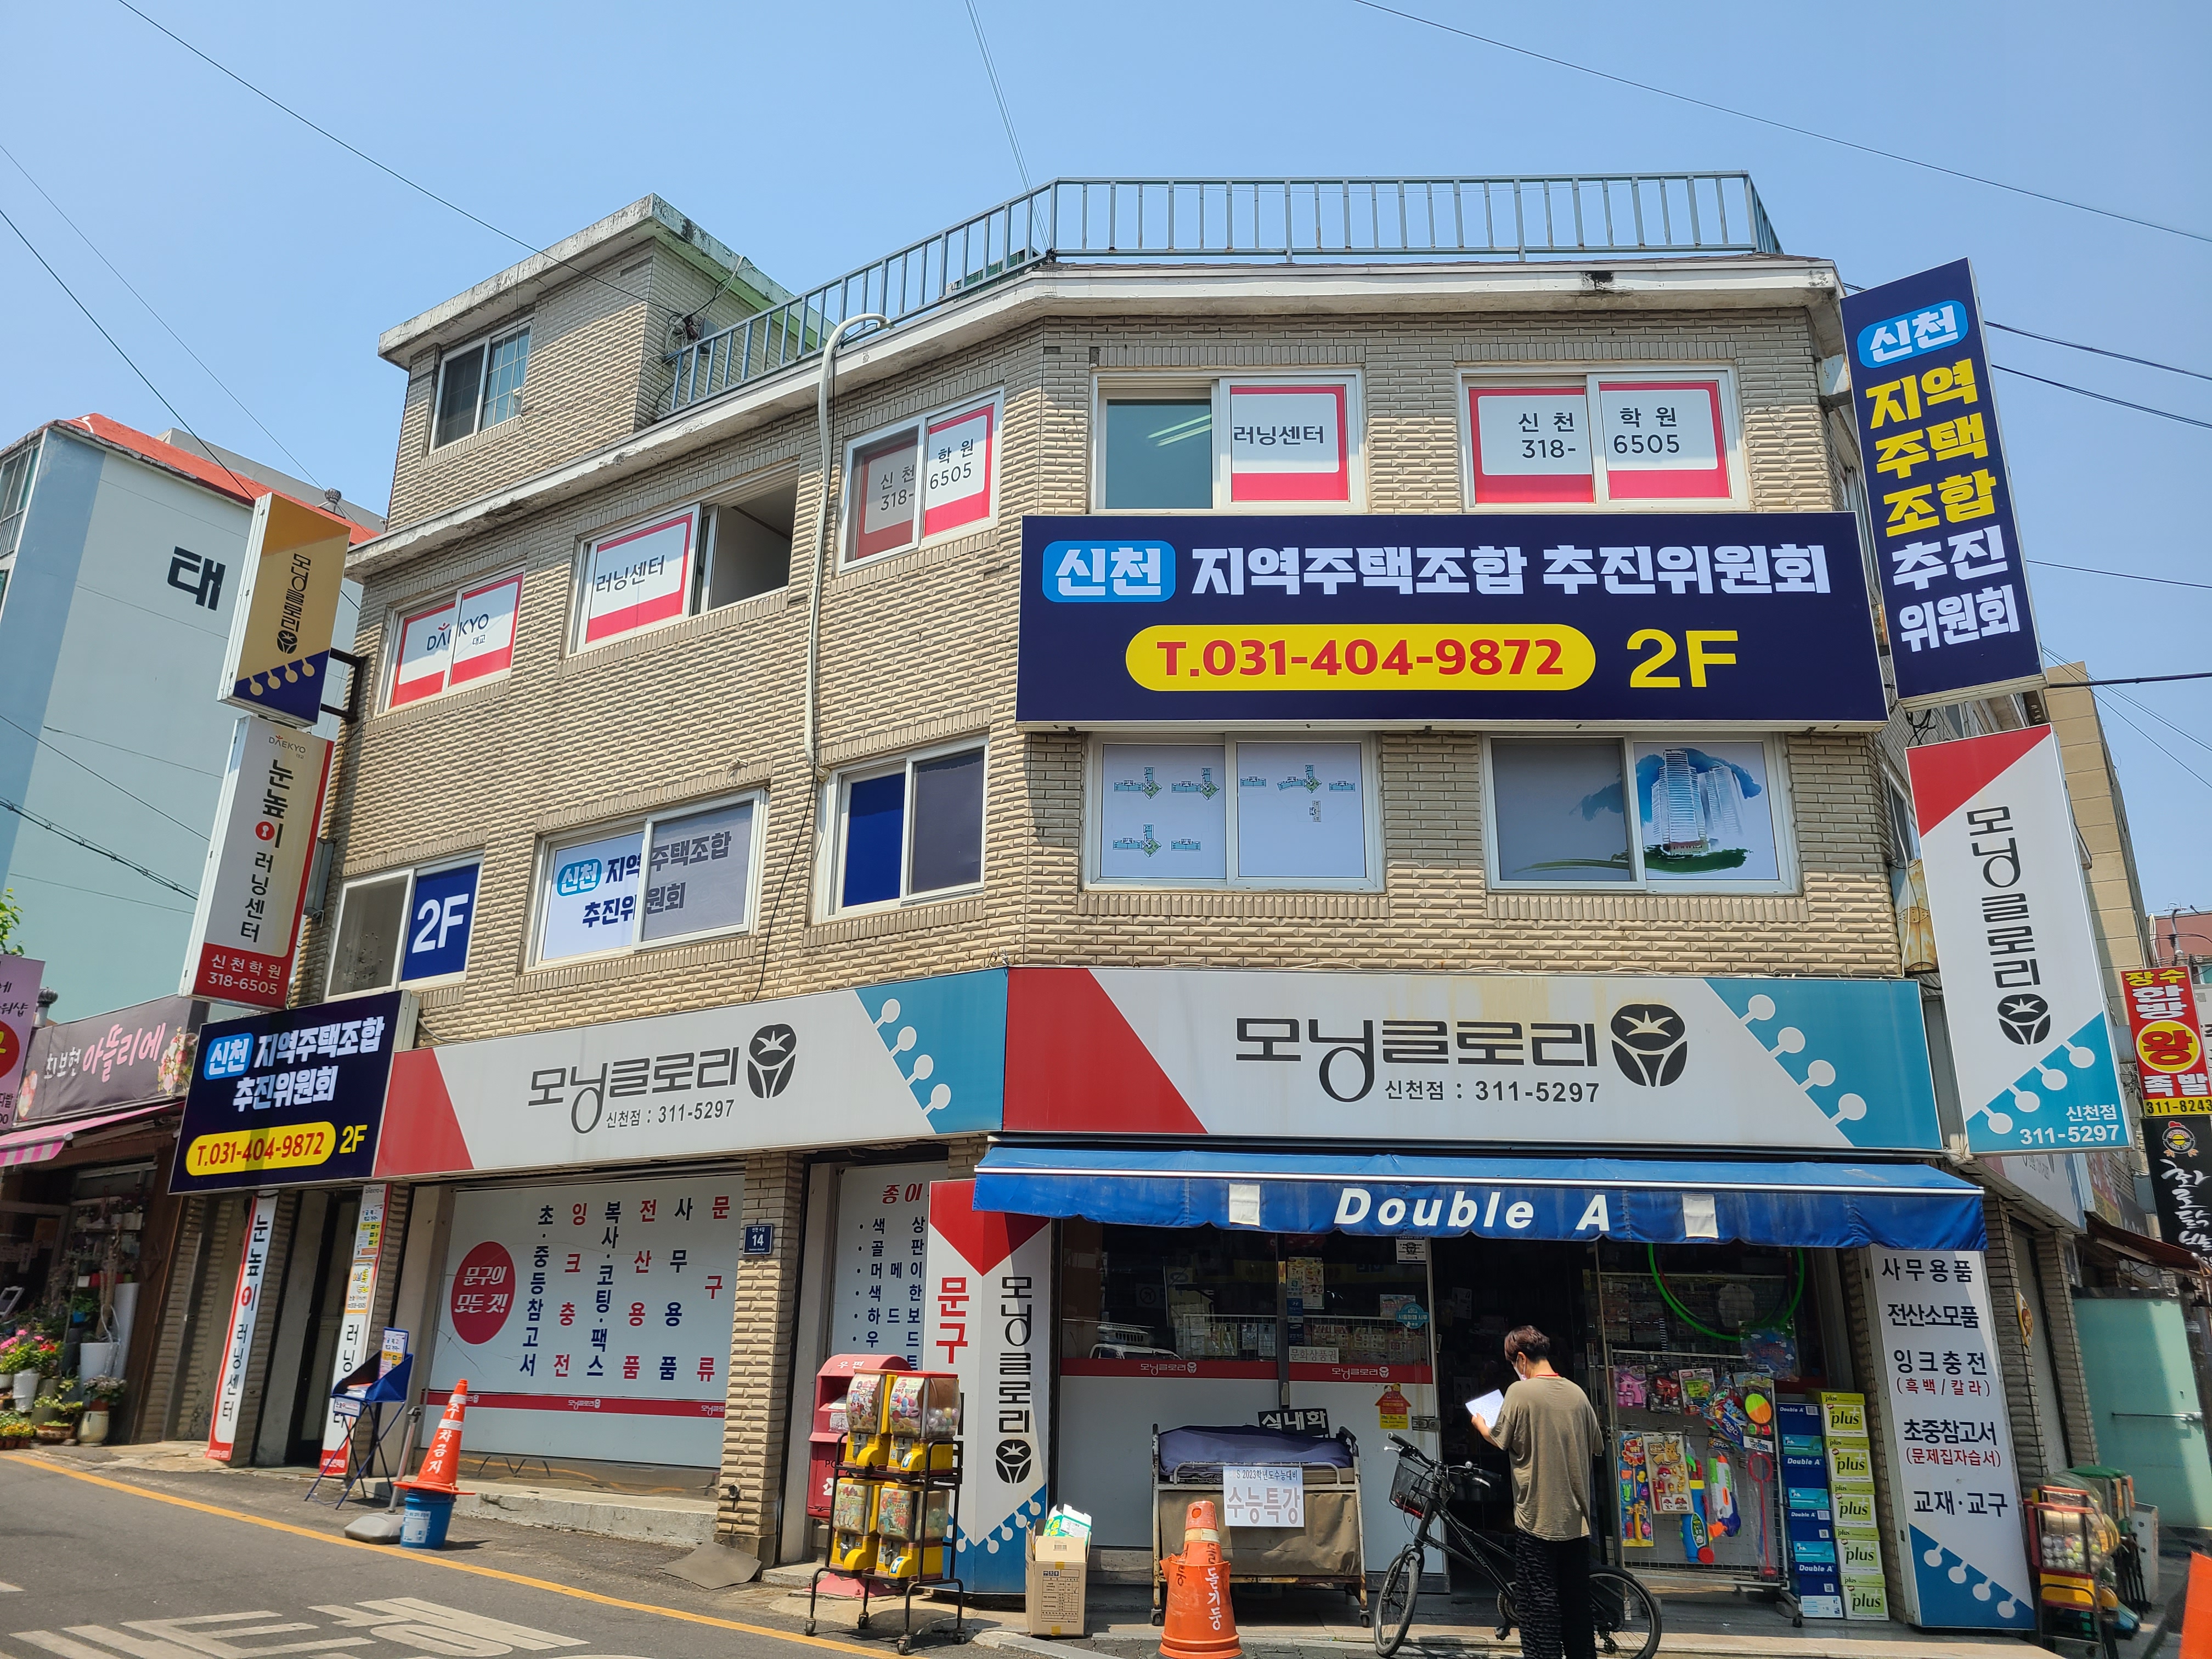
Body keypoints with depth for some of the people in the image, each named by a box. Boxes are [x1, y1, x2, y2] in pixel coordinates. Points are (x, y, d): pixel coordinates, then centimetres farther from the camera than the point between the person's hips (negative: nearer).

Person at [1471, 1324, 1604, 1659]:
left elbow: (1501, 1440, -8)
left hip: (1537, 1516, -5)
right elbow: (1596, 1447, 11)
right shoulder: (1576, 1393, 3)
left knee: (1541, 1604, 0)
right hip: (1576, 1517, 5)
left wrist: (1479, 1424, 12)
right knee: (1577, 1602, 14)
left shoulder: (1521, 1391, -13)